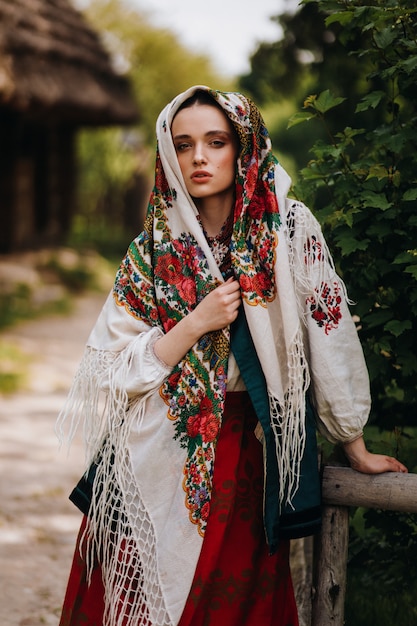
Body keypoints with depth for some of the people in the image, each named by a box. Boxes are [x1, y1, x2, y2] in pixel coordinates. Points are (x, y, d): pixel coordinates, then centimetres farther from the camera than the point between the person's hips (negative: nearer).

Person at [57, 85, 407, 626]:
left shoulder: (289, 230, -4)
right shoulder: (154, 249, 3)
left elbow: (328, 338, -2)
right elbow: (113, 372, -2)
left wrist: (355, 450, 1)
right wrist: (197, 323, -14)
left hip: (244, 457, -1)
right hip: (155, 456, 2)